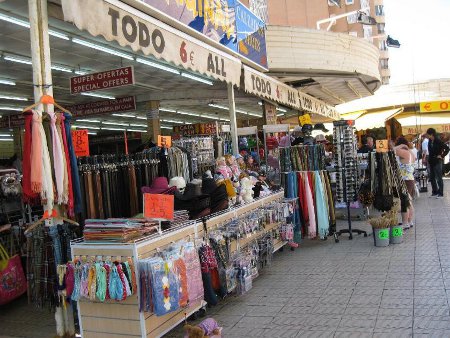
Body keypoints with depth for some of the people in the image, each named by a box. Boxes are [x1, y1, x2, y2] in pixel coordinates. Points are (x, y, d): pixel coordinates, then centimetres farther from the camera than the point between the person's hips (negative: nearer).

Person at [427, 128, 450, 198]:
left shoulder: (438, 141, -14)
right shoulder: (430, 141, 7)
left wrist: (442, 156, -13)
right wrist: (429, 158, 10)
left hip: (437, 162, -8)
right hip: (431, 162, 8)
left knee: (439, 178, -2)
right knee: (432, 178, 12)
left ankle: (441, 194, 4)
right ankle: (434, 192, 23)